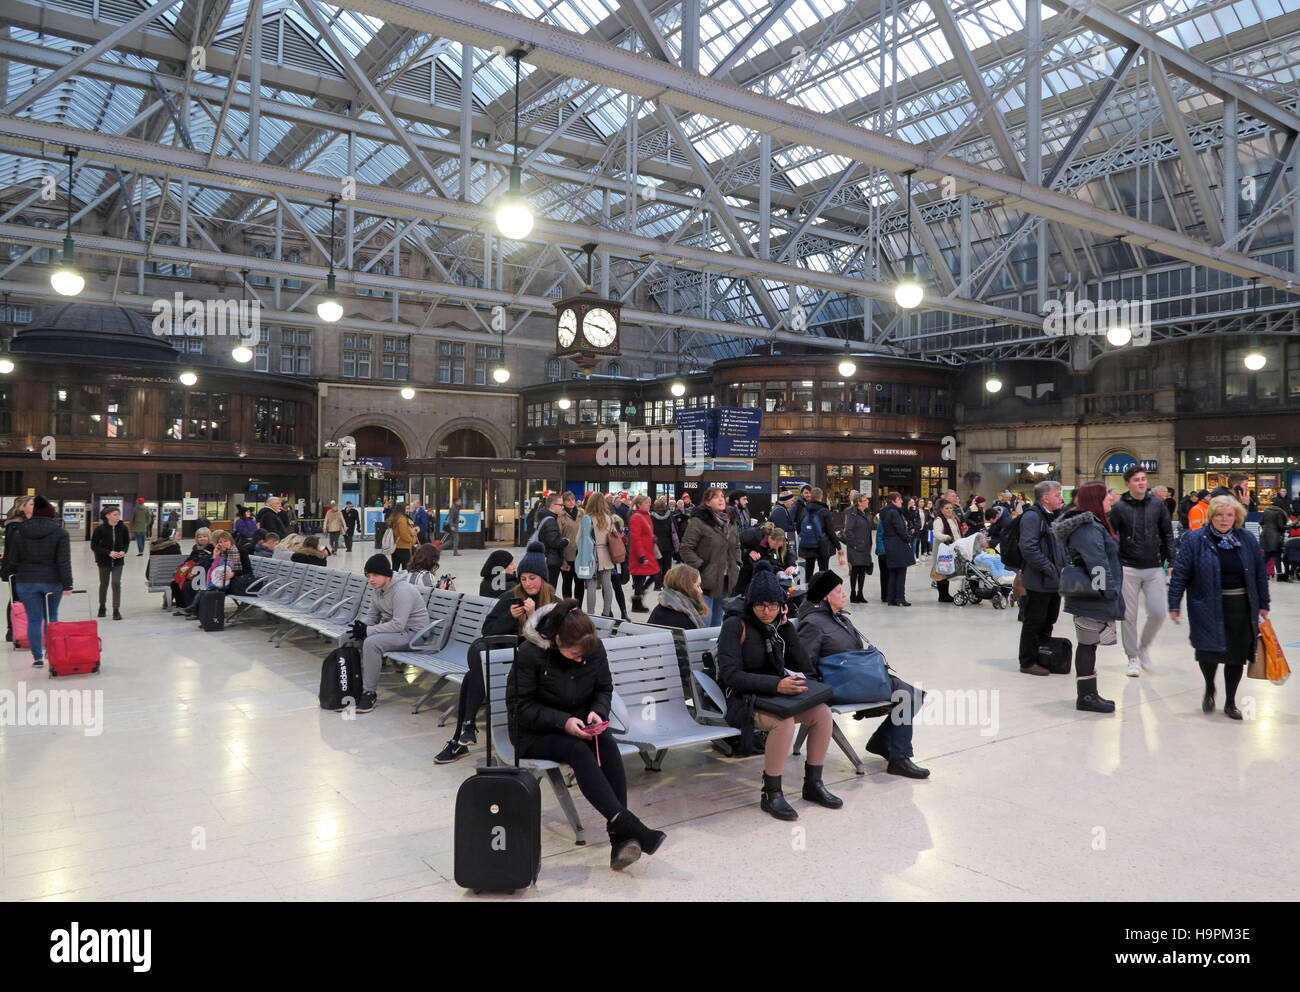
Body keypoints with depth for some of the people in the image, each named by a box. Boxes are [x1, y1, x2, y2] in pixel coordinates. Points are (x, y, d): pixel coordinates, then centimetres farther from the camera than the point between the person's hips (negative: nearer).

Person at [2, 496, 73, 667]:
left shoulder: (18, 533, 4)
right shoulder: (60, 533, -4)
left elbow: (11, 561, 7)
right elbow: (64, 562, -9)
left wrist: (12, 582, 16)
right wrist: (67, 584, -7)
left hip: (25, 582, 1)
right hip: (52, 582, -1)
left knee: (34, 619, 5)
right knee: (51, 616, 17)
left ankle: (37, 657, 6)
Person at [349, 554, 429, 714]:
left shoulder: (402, 590, -23)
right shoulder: (377, 590, 6)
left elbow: (398, 625, -29)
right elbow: (372, 615, 15)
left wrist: (368, 630, -27)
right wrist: (360, 625, -8)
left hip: (411, 631, -10)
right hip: (391, 627, 10)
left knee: (371, 643, -30)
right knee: (352, 637, -1)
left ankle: (370, 694, -18)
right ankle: (357, 684, 8)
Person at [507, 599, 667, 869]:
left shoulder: (595, 648, -5)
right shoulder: (531, 654, -19)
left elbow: (604, 688, 9)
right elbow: (518, 705, -16)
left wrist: (598, 711, -14)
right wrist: (563, 722, -26)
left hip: (577, 726, 4)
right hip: (533, 734, -4)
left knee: (608, 744, -28)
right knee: (579, 751, -34)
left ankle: (620, 838, -36)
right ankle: (629, 826, -40)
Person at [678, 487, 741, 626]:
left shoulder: (729, 522, 13)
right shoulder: (698, 522, -12)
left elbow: (737, 545, 27)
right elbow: (685, 549, -14)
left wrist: (737, 565, 14)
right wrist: (700, 566, -18)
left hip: (726, 580, 7)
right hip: (706, 580, -7)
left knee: (717, 621, 15)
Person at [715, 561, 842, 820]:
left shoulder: (780, 625, 9)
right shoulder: (735, 625, -9)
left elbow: (802, 665, 3)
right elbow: (731, 675, -19)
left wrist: (784, 624, -3)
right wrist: (775, 684, -29)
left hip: (776, 694, 6)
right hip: (743, 701, -6)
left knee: (823, 713, -16)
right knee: (784, 721, -33)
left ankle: (813, 784, 2)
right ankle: (771, 795, -18)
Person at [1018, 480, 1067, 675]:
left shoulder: (1053, 516, 17)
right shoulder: (1032, 516, -15)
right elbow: (1029, 548, -24)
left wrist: (1063, 568, 11)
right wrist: (1050, 569, -22)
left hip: (1054, 581, 9)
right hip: (1038, 581, -9)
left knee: (1049, 621, 17)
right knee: (1034, 622, -2)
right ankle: (1028, 662, 6)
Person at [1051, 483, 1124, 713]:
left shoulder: (1093, 524, 16)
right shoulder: (1088, 528, -19)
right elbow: (1097, 562, -24)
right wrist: (1109, 590, -19)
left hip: (1087, 596, 11)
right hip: (1093, 598, -11)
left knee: (1088, 644, 14)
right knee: (1087, 644, -4)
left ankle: (1088, 694, 21)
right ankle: (1086, 696, 3)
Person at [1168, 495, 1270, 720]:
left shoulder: (1247, 540, 5)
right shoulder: (1195, 540, -4)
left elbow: (1260, 574, 11)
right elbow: (1180, 574, -4)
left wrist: (1263, 604, 10)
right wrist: (1174, 605, -8)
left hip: (1241, 608, 3)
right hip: (1208, 607, -3)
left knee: (1237, 655, 6)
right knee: (1208, 652, -8)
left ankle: (1230, 702, 24)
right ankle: (1209, 689, 23)